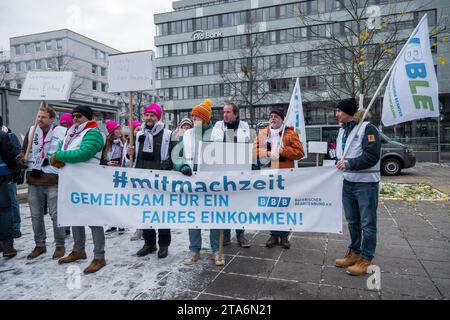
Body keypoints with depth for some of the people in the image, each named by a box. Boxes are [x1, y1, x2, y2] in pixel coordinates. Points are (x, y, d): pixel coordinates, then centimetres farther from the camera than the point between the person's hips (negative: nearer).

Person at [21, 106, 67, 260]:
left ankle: (60, 245, 17)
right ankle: (40, 245, 28)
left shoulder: (62, 132, -4)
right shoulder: (31, 130, 10)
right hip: (33, 180, 5)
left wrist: (55, 159, -13)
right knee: (36, 215, 13)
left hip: (53, 181, -5)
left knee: (56, 215, 2)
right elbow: (24, 150, 19)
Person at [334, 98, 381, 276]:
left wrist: (348, 164, -19)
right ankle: (354, 253, 31)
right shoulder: (342, 131, 13)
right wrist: (339, 163, 6)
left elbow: (372, 156, -20)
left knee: (367, 223, 2)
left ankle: (366, 259, 14)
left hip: (366, 183, -8)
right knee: (352, 222, 17)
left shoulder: (367, 129, -12)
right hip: (347, 182, 8)